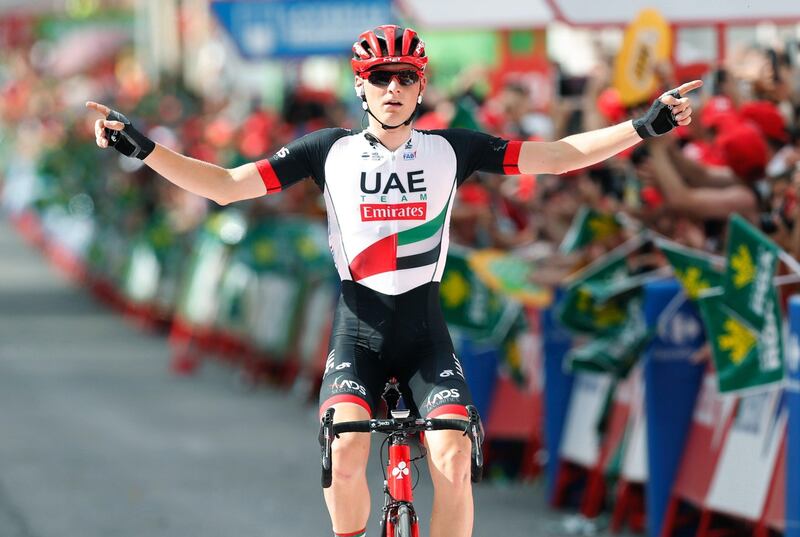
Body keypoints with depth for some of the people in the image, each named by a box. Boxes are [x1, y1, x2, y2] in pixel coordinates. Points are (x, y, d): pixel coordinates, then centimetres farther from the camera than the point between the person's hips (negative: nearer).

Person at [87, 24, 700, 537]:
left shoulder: (451, 149, 1)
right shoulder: (330, 151, 0)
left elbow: (561, 155, 0)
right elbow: (225, 185, 0)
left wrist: (645, 126, -9)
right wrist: (142, 148, -10)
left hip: (425, 329, 1)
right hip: (357, 329, 0)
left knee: (453, 462, -18)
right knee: (346, 452, -26)